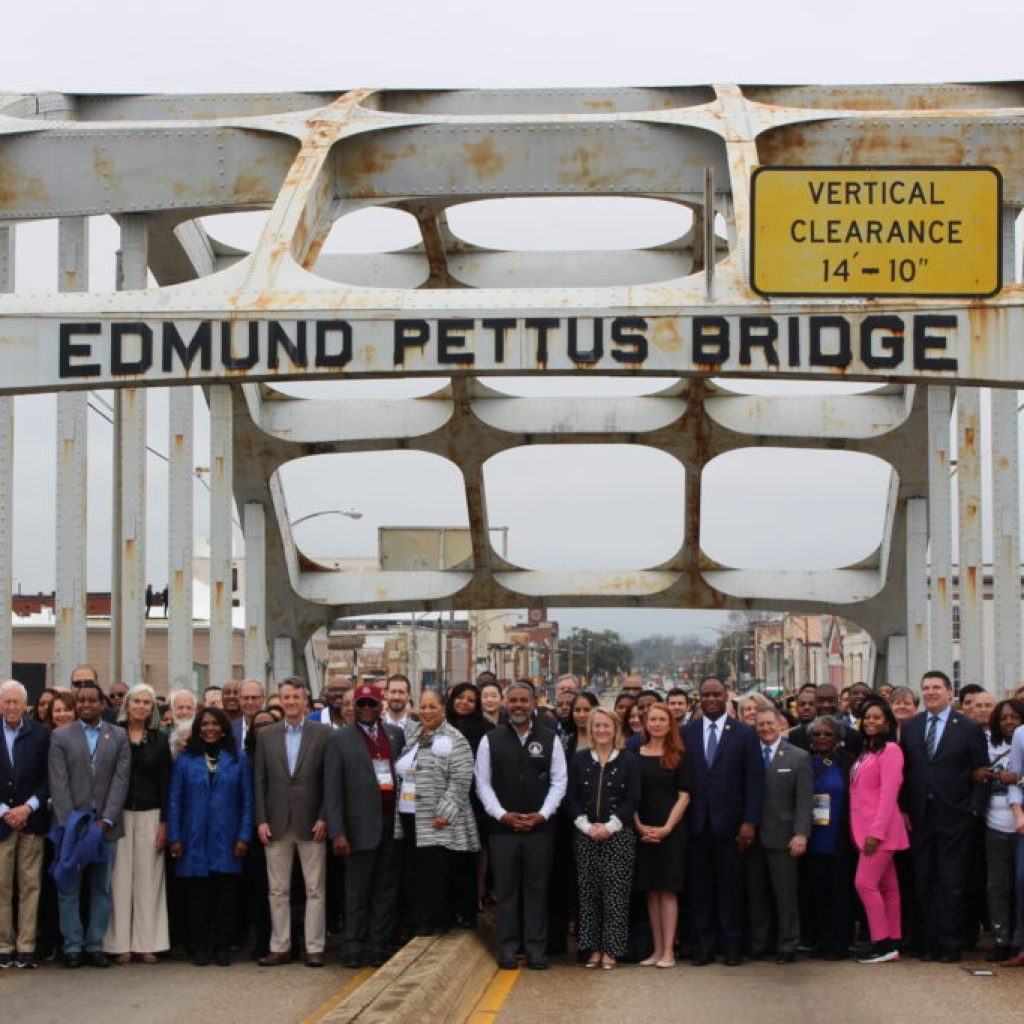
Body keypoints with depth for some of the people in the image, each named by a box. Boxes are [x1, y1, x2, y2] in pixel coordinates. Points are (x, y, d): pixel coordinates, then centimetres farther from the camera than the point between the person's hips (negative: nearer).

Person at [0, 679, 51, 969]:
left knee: (30, 886, 1)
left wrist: (27, 808, -8)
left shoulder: (41, 734, 3)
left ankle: (26, 947, 6)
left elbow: (49, 778, 2)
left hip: (31, 819, 0)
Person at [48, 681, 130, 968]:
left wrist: (106, 820, -10)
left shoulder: (118, 736, 7)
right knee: (69, 888, 2)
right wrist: (70, 823, -12)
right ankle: (72, 946, 8)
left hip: (105, 825, 1)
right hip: (71, 823, -1)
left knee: (101, 889, 5)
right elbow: (58, 783, -3)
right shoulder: (60, 736, 4)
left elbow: (121, 780, 0)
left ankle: (95, 945, 11)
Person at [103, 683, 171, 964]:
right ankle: (120, 943, 2)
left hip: (149, 814, 1)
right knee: (120, 877, -1)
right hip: (118, 813, -1)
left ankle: (147, 942, 5)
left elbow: (165, 783, 6)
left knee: (148, 878, 1)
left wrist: (164, 823, 0)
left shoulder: (159, 740, 6)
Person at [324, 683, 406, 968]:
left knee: (387, 890, 8)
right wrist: (337, 832, -11)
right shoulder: (340, 739, -1)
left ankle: (380, 946, 16)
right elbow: (332, 789, -4)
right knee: (357, 891, 3)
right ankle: (354, 948, 12)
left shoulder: (396, 734, 10)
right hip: (361, 825, -3)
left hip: (392, 824, 3)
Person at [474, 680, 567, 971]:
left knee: (537, 890, 4)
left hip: (540, 827, 0)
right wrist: (503, 815, -8)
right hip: (503, 827, 0)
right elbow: (483, 784, 3)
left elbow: (559, 781, 4)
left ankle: (536, 949, 9)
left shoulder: (550, 739, 5)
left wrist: (543, 814, -8)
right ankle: (507, 949, 10)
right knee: (506, 890, 3)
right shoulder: (491, 740, 4)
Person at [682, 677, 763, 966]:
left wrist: (749, 822, -8)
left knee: (730, 886, 2)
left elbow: (754, 781, -1)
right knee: (700, 886, 5)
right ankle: (704, 946, 11)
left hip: (728, 823, -2)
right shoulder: (686, 733, 7)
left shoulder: (744, 734, 3)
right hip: (697, 823, 2)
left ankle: (732, 946, 10)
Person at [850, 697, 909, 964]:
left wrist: (876, 832, -20)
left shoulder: (890, 750, -10)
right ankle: (892, 943, 12)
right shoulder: (866, 751, 16)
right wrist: (863, 831, 8)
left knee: (865, 883, -11)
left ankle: (883, 943, -5)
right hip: (865, 829, 8)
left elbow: (888, 794, -16)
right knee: (886, 886, 10)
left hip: (880, 829, -8)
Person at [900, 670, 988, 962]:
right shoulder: (910, 727, 10)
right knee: (924, 883, 6)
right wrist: (904, 809, 3)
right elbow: (904, 771, 10)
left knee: (952, 883, -1)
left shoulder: (969, 728, -1)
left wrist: (973, 809, -8)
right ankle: (930, 942, 13)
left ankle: (951, 945, 6)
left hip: (954, 818, -3)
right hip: (919, 816, 3)